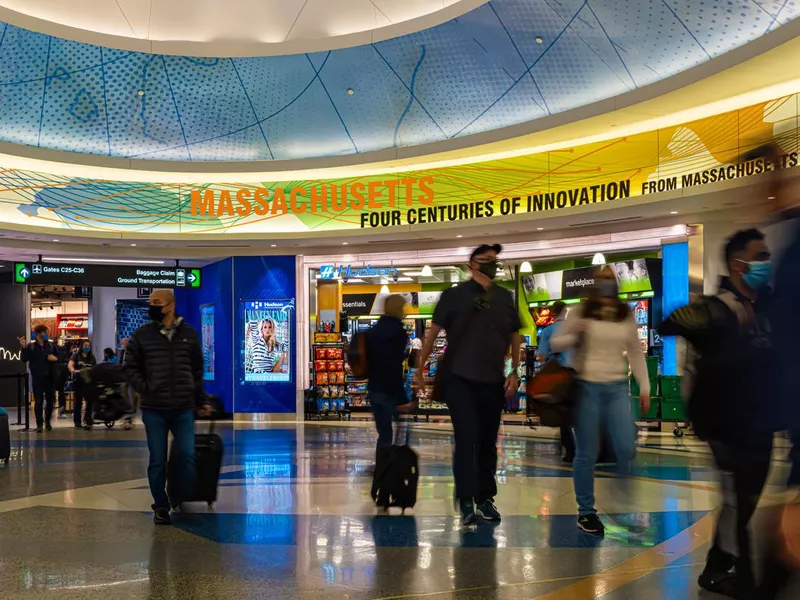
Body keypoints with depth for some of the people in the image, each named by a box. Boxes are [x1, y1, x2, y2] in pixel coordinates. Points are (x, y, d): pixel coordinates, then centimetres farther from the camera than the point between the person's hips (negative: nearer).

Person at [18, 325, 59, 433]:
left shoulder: (51, 345, 6)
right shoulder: (30, 346, -1)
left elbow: (59, 357, 13)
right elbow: (24, 359, -10)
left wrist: (55, 358, -9)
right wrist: (23, 347, -23)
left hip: (50, 376, 3)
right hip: (37, 377, -3)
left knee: (50, 400, 7)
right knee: (38, 401, -4)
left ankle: (47, 422, 22)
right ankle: (39, 424, -1)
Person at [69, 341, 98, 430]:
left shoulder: (92, 357, 13)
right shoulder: (76, 355, 3)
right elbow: (70, 365, -13)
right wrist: (74, 371, -34)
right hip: (79, 381, -3)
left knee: (90, 400, -6)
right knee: (78, 401, 3)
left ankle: (87, 419, 5)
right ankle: (77, 422, 8)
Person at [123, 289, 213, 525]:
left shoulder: (189, 334, 6)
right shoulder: (141, 335, 2)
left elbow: (197, 370, 13)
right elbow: (130, 368, 6)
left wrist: (201, 401, 13)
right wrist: (144, 389, -8)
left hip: (183, 408, 1)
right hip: (153, 409, 0)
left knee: (187, 456, -3)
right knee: (157, 460, 5)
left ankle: (185, 500, 18)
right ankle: (161, 507, 17)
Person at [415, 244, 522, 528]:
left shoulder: (505, 298, 7)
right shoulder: (454, 295, -4)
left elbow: (515, 336, 13)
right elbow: (433, 331, -1)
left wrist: (514, 373, 6)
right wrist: (420, 368, -2)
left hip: (493, 381, 4)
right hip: (459, 378, -4)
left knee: (488, 442, 10)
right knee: (467, 438, -10)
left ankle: (485, 499, 22)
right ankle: (466, 504, -7)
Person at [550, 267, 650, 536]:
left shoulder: (626, 315, 7)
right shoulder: (581, 312, -2)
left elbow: (635, 352, 15)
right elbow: (555, 343, 3)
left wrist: (644, 386, 10)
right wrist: (574, 336, -17)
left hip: (617, 388, 3)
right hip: (586, 387, -3)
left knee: (626, 449, -5)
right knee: (587, 454, 2)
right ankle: (586, 512, 15)